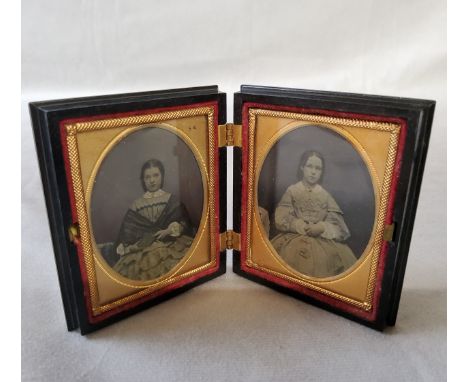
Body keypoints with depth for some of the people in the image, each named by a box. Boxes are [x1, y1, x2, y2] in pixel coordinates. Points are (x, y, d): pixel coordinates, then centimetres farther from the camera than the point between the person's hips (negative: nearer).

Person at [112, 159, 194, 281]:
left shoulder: (171, 200, 9)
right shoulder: (137, 205, 15)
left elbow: (184, 223, 2)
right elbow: (127, 232, 14)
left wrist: (170, 230, -14)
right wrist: (123, 248, -2)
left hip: (168, 244, -1)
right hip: (143, 248, 2)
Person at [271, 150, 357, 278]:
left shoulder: (324, 194, 9)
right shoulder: (292, 190, 4)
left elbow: (336, 222, 3)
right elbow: (282, 218, -3)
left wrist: (321, 227, -15)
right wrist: (302, 227, -14)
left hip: (323, 240, 2)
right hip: (296, 238, -1)